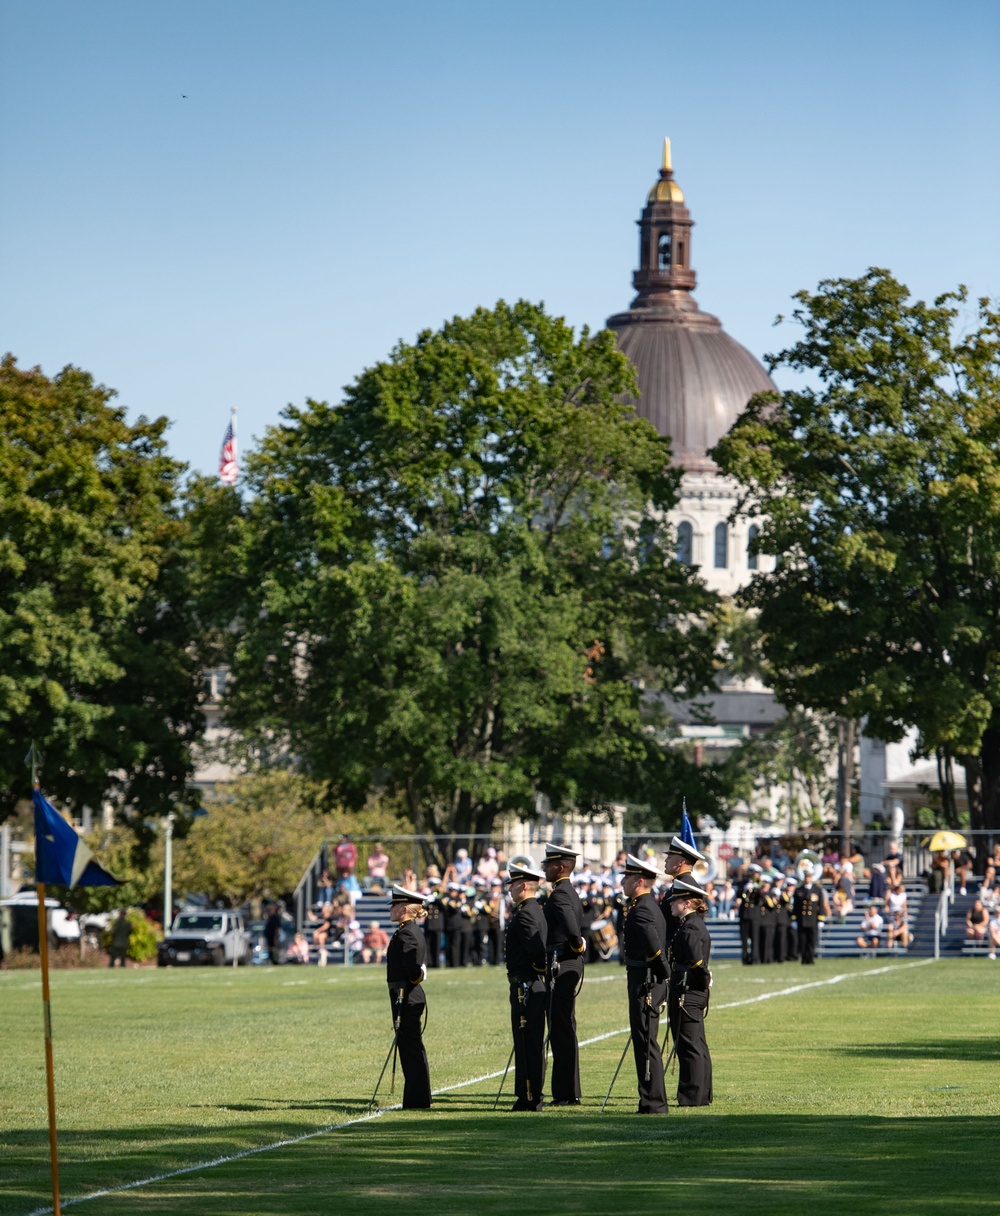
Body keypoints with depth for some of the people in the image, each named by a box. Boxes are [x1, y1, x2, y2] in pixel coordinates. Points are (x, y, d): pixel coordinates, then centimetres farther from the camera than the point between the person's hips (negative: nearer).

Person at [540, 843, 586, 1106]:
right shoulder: (570, 893, 18)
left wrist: (577, 945, -13)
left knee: (561, 1029, -8)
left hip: (561, 968, -10)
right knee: (564, 1029, 13)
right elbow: (578, 930, 22)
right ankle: (568, 1092, 16)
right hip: (571, 967, 10)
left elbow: (572, 928, -29)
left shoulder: (560, 895, -14)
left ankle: (566, 1094, -8)